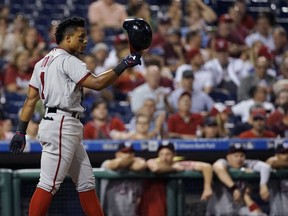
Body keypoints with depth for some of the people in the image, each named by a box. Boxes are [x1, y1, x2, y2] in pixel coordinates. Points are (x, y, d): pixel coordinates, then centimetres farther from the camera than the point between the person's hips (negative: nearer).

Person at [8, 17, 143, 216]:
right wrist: (123, 65, -15)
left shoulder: (44, 62, 18)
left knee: (86, 182, 12)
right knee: (49, 184, -12)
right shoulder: (67, 60, -10)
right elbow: (97, 83, -20)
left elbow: (31, 99, 14)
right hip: (62, 126, -10)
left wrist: (21, 131, 12)